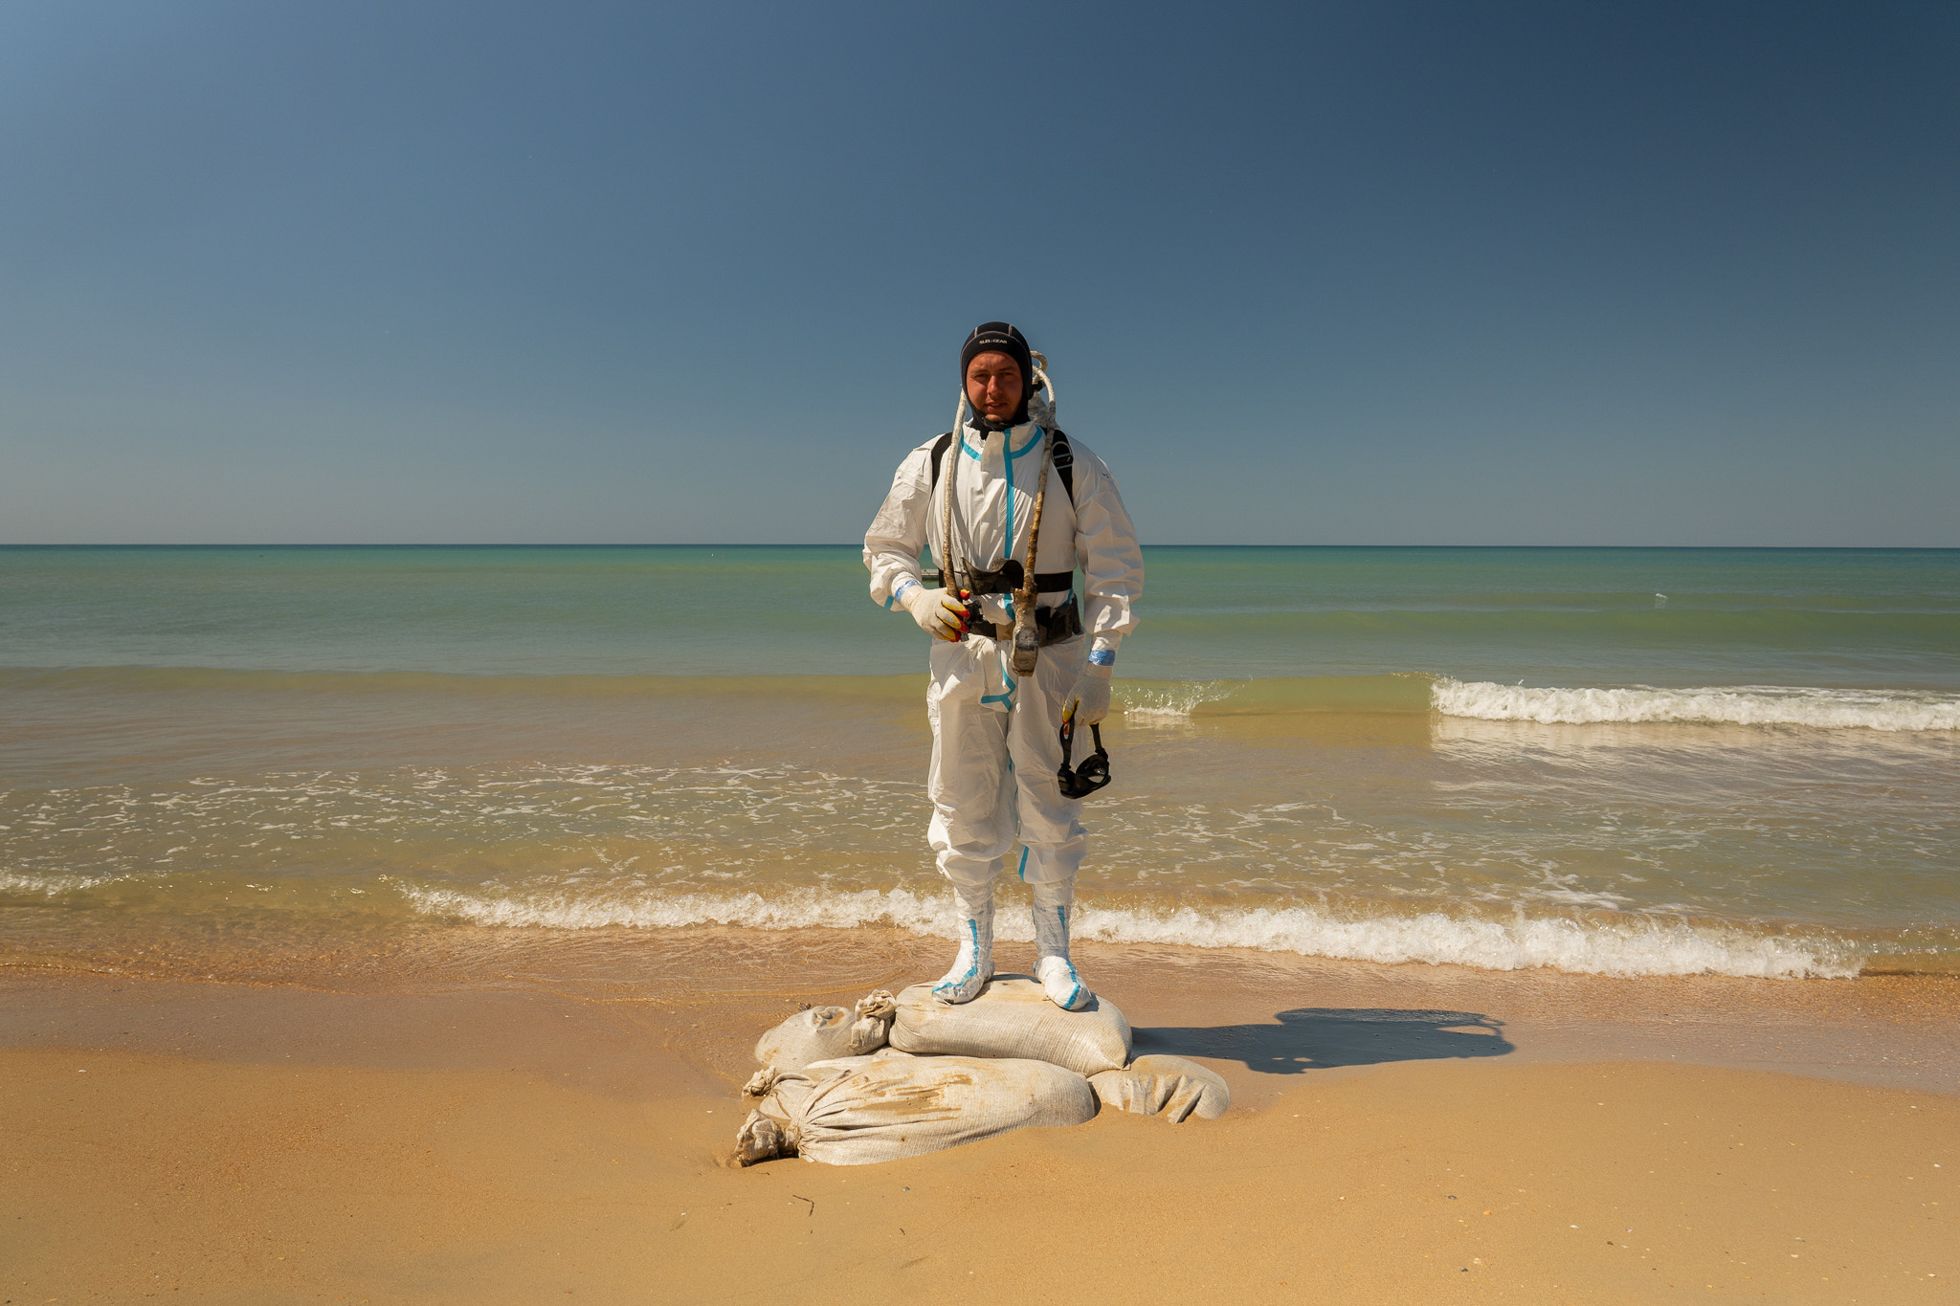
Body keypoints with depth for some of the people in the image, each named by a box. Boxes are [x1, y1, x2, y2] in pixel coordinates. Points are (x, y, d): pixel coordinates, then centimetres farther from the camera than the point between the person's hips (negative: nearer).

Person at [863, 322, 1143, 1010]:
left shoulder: (1073, 464, -2)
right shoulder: (930, 464, 3)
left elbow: (1116, 567, 0)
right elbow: (885, 551, 12)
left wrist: (1099, 664, -9)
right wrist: (918, 599, -9)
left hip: (1049, 654, -1)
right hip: (962, 651, 2)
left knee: (1050, 806, 3)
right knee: (963, 810, 6)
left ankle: (1053, 952, 18)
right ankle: (974, 950, 21)